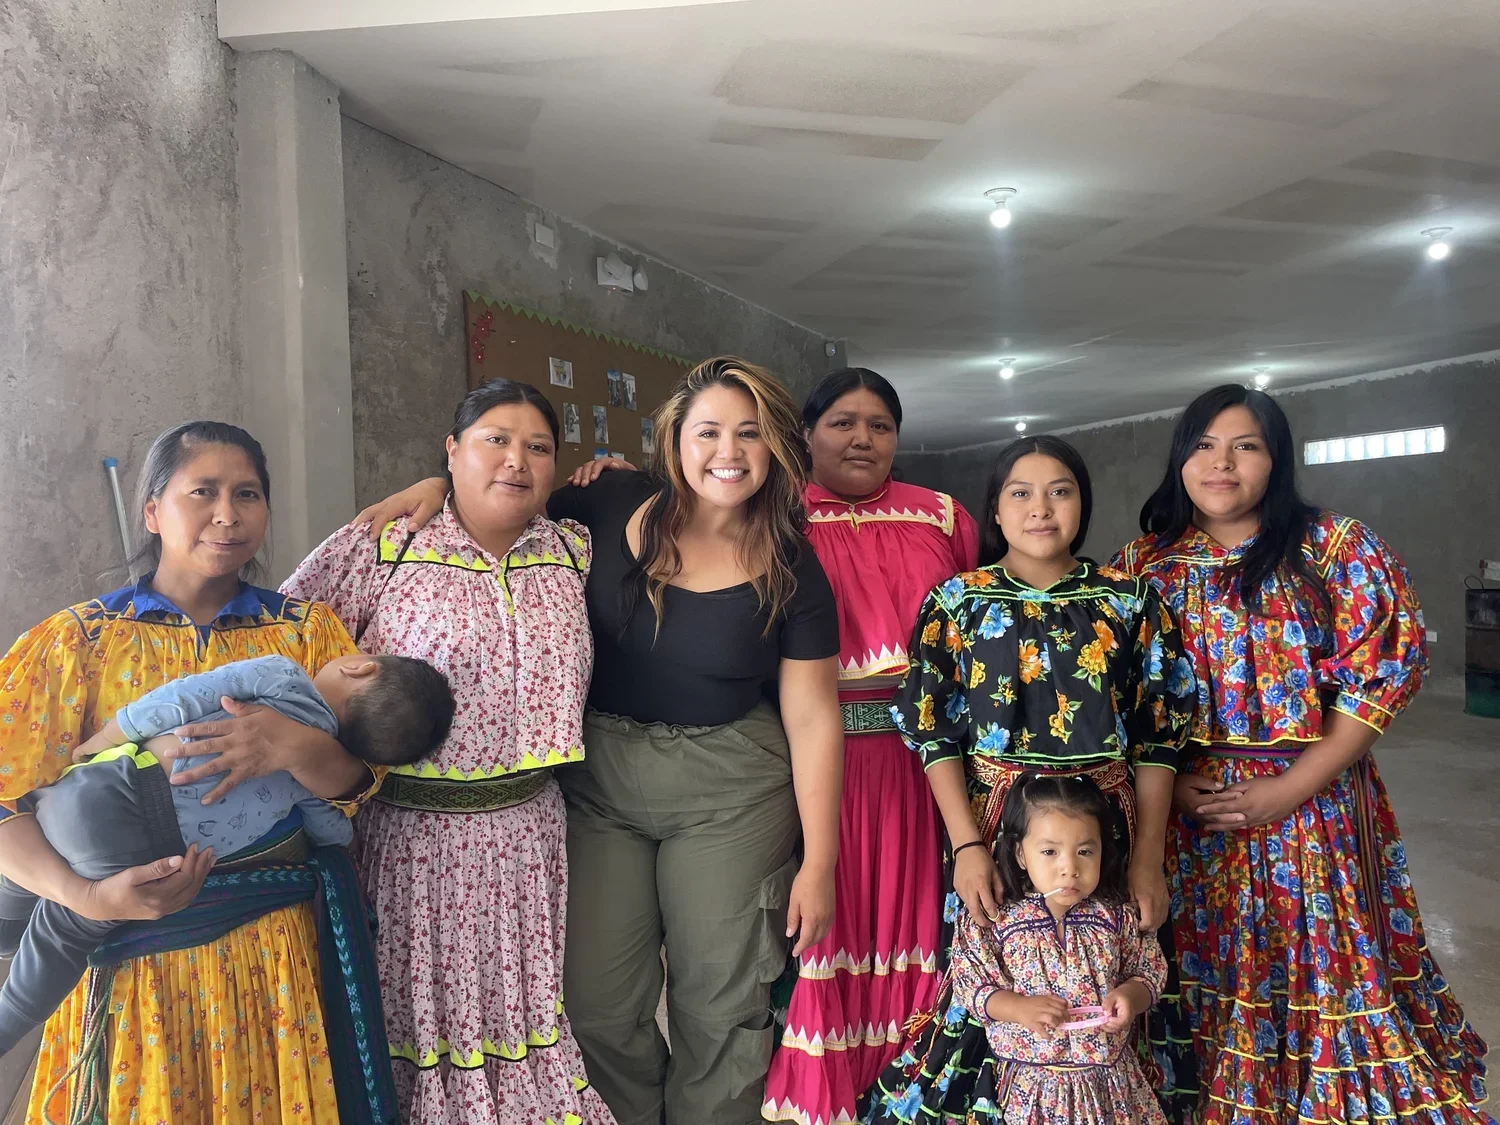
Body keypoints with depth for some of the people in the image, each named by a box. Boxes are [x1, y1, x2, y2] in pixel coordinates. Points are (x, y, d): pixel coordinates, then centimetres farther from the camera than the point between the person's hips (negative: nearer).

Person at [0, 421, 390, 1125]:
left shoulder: (305, 629, 3)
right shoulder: (78, 640, 0)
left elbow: (354, 782, -5)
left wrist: (296, 748, -26)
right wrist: (87, 897, -22)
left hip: (280, 951, 1)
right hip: (135, 953, -1)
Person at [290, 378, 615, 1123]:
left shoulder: (576, 553, 3)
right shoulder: (381, 546, -7)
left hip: (526, 831, 3)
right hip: (411, 830, -3)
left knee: (519, 1002, 17)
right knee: (417, 1009, 13)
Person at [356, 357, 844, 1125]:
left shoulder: (791, 570, -5)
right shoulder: (613, 505, -3)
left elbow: (812, 720, -5)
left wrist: (819, 861, -5)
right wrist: (437, 486, -6)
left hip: (727, 793, -1)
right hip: (597, 781, 2)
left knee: (721, 1005, 10)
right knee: (599, 1004, 9)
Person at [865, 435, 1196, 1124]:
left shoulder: (1130, 600, 3)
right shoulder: (956, 602, 0)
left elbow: (1157, 737, 2)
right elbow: (935, 734, -3)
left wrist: (1147, 858, -4)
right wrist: (968, 846, -12)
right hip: (993, 827, -1)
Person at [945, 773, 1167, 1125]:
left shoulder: (1118, 917, -8)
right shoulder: (994, 920, -13)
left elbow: (1151, 971, 2)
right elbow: (968, 984, -9)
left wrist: (1130, 995, -19)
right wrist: (1018, 1007, -24)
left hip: (1109, 1078, 2)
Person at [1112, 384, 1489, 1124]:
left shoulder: (1336, 548, -4)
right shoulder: (1142, 566, 3)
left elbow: (1387, 668, -9)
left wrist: (1287, 790, -14)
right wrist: (1168, 781, -10)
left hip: (1313, 807, -2)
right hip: (1184, 808, 2)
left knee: (1318, 969, 7)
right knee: (1199, 971, 11)